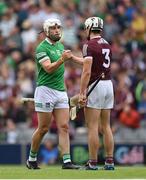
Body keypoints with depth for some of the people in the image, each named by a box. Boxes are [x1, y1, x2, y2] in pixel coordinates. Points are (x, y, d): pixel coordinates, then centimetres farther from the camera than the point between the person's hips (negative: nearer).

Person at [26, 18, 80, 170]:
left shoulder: (60, 46, 16)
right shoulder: (42, 48, -9)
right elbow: (48, 68, -23)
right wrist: (62, 59, -37)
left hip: (61, 91, 7)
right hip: (45, 90, -7)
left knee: (64, 127, -3)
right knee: (43, 129, -1)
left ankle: (66, 161, -8)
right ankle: (31, 159, 15)